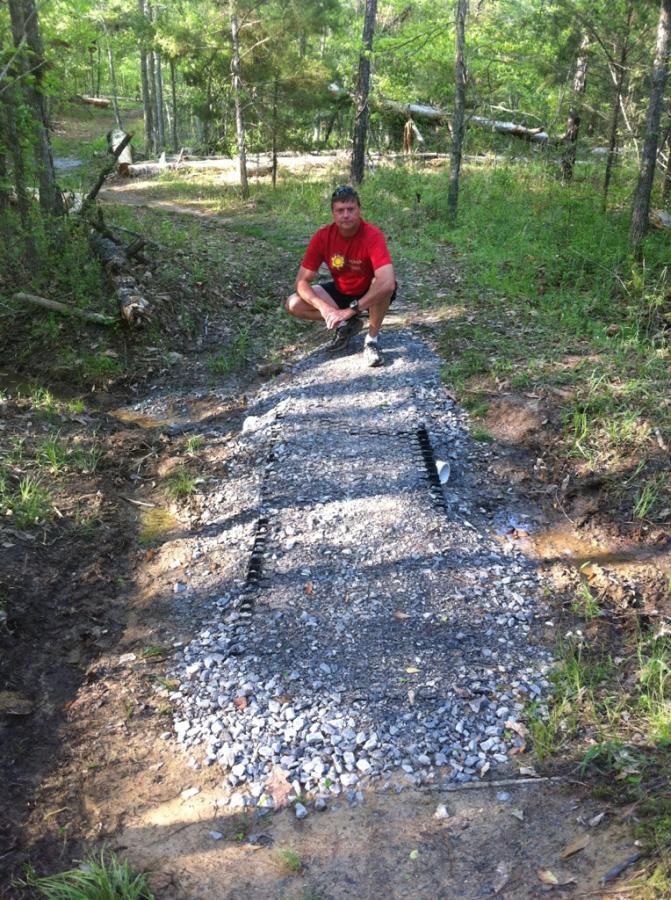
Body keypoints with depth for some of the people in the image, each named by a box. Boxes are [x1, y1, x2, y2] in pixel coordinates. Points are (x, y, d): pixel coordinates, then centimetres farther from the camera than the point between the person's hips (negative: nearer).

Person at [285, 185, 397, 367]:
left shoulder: (372, 235, -29)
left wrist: (350, 310, -43)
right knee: (293, 305, -15)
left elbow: (388, 283, -43)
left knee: (385, 286, -39)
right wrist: (324, 307, -34)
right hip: (340, 292, 4)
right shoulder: (322, 236, -18)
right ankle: (347, 324, 3)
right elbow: (302, 281, -16)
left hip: (370, 293, -4)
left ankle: (372, 338, -13)